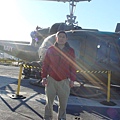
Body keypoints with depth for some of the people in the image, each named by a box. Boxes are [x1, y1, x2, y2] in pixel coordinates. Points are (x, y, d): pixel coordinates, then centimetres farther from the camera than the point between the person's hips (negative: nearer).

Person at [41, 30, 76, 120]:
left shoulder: (70, 51, 4)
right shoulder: (51, 50, 4)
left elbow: (73, 67, 6)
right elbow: (45, 64, 6)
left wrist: (72, 80, 3)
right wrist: (44, 77, 1)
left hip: (64, 81, 0)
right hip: (51, 80, 0)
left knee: (63, 103, 7)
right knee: (49, 102, 9)